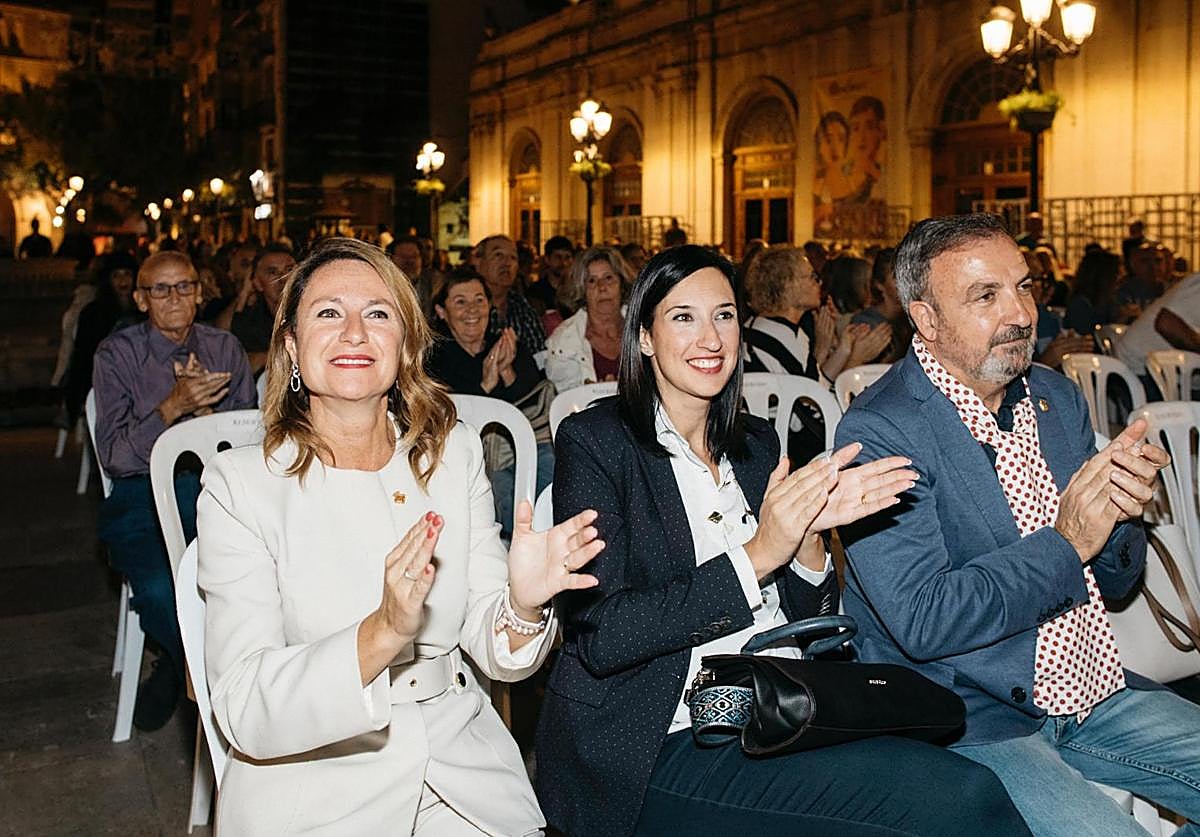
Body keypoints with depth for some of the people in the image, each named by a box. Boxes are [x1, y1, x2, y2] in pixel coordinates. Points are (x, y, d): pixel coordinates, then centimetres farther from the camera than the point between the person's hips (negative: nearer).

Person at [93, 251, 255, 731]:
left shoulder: (224, 348, 13)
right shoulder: (118, 354, 4)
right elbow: (113, 456, -5)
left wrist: (207, 410, -10)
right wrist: (172, 407, -17)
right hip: (142, 495, -2)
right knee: (161, 590, -31)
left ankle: (177, 672, -4)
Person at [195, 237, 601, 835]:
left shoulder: (453, 454, 4)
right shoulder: (239, 483, -7)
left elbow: (493, 654, 4)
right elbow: (244, 713, -15)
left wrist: (523, 605, -18)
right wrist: (381, 634, -31)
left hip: (464, 774, 4)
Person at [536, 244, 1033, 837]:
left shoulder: (757, 443, 13)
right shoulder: (594, 441, -5)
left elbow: (803, 618, 13)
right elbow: (599, 637, -14)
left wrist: (808, 529, -8)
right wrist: (755, 555, -19)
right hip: (666, 744, -6)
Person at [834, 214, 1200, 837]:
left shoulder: (1056, 395, 8)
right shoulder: (878, 432, -16)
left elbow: (1113, 581, 13)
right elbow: (923, 622, -23)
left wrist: (1117, 511, -10)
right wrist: (1066, 541, -19)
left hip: (1095, 691, 7)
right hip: (969, 721, -7)